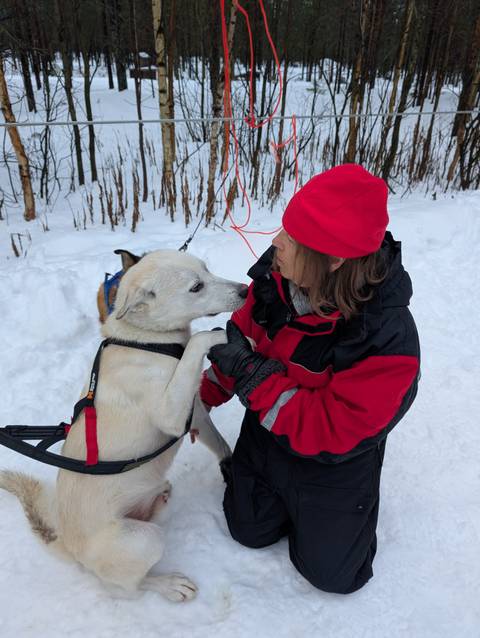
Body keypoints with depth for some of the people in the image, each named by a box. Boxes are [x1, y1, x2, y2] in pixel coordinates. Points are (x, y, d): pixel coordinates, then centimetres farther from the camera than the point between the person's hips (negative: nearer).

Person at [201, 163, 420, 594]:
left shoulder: (388, 340, -36)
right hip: (267, 431, 4)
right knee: (249, 531, 19)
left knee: (331, 572, 13)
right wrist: (205, 395, -6)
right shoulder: (276, 277, -21)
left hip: (334, 463, -4)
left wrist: (252, 374, -38)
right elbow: (245, 335, -3)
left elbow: (331, 432, -33)